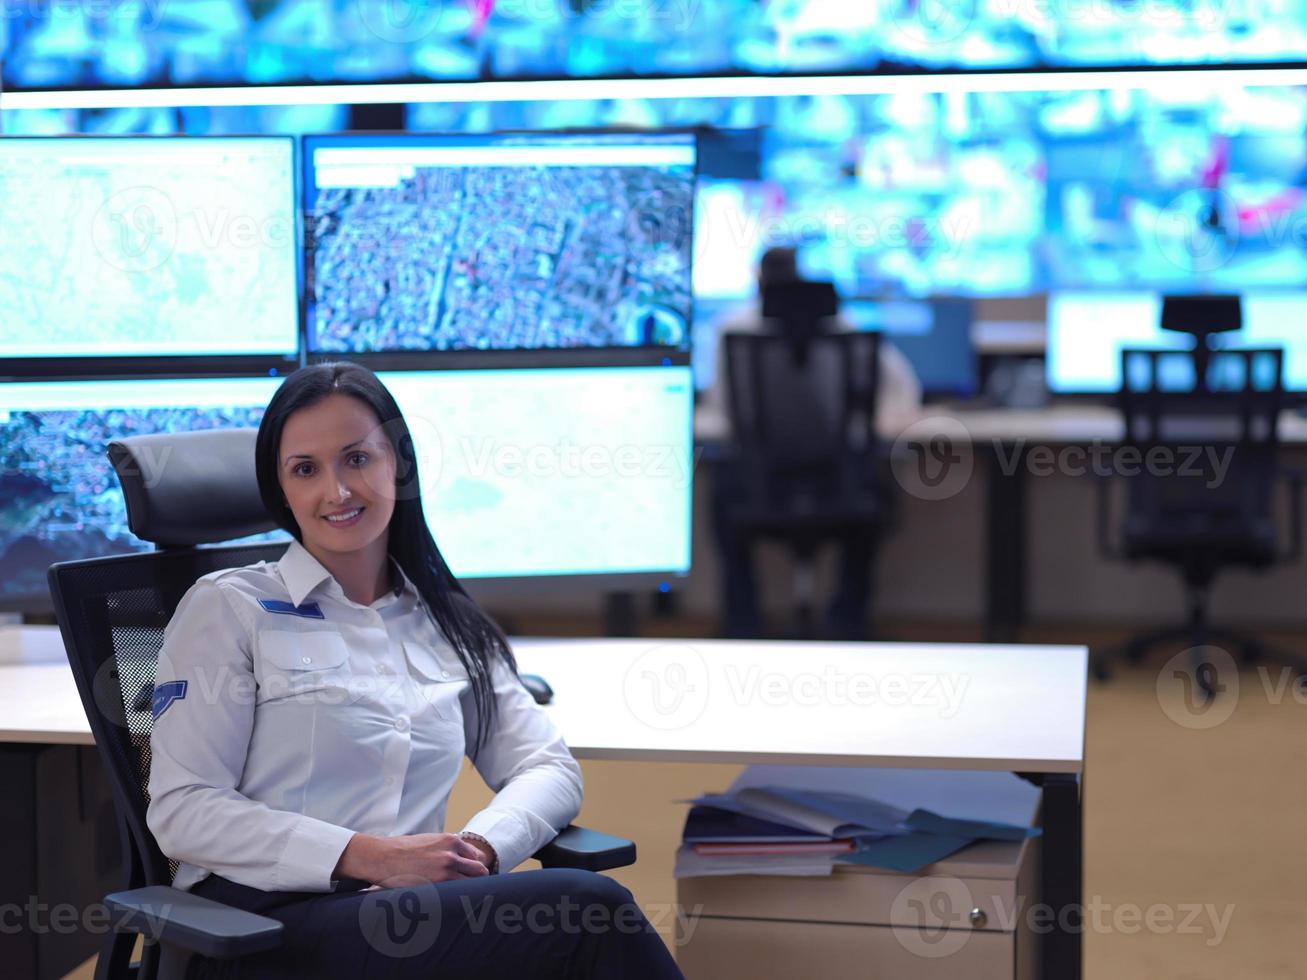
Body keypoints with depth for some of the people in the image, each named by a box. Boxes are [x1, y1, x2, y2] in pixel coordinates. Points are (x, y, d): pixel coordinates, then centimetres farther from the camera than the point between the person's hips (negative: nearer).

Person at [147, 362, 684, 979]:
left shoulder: (450, 626, 20)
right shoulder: (228, 608, 5)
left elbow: (549, 767, 16)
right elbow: (182, 811, -4)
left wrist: (481, 846, -8)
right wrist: (368, 855, -15)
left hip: (410, 913, 5)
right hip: (268, 921, -4)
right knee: (589, 911, -27)